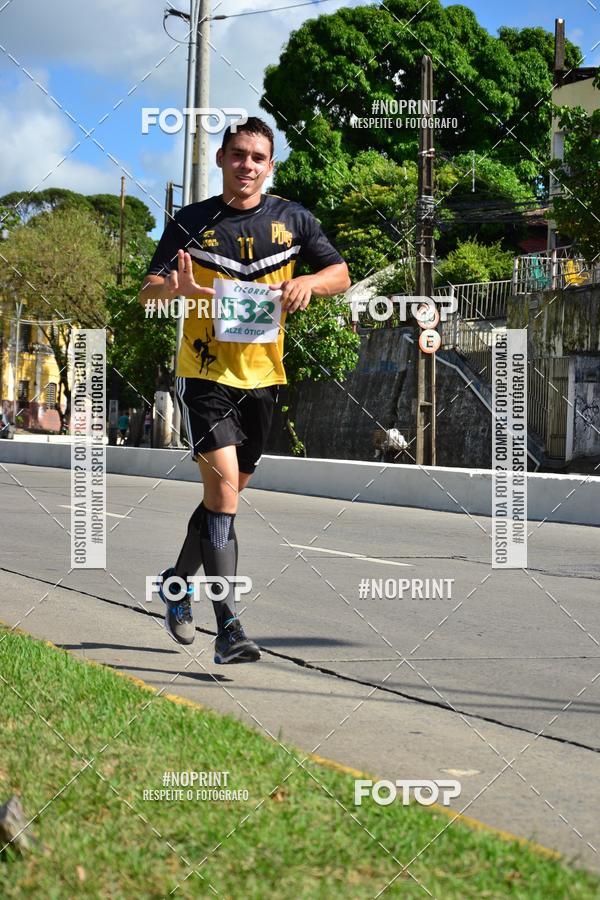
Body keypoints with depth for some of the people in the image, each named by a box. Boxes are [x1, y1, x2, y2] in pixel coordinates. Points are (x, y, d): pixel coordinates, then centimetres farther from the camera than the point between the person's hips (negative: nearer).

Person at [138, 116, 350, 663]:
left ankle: (179, 581, 40)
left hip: (262, 376, 4)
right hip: (205, 374, -4)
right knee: (223, 485, -18)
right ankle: (229, 626, -19)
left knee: (228, 494, 15)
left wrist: (309, 281, -15)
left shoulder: (292, 220, 4)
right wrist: (176, 287, -29)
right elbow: (147, 292, -5)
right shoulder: (192, 223, -2)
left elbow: (341, 275, 8)